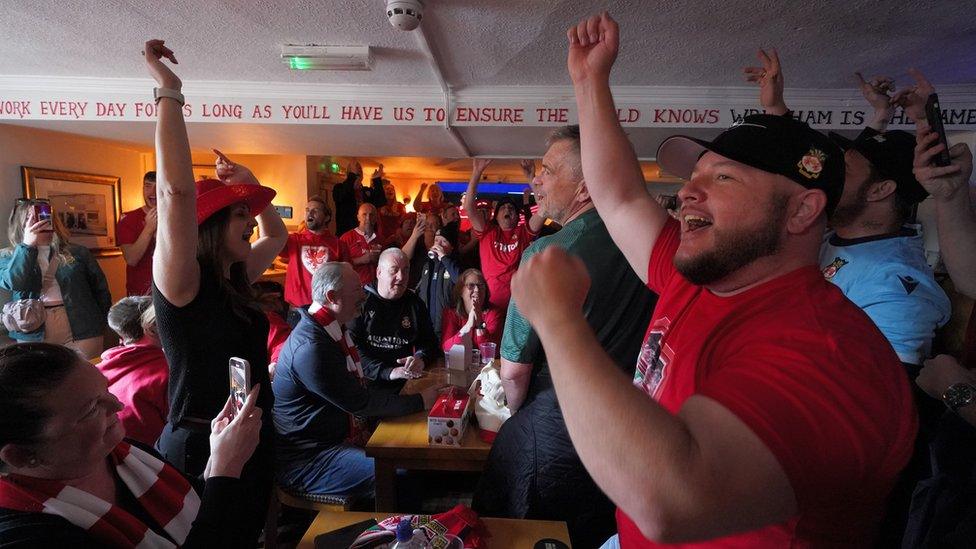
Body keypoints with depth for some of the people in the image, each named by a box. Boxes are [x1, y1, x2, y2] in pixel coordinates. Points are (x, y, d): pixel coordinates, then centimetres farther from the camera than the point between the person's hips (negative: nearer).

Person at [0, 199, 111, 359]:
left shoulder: (77, 253, 9)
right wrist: (27, 244, -12)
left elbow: (100, 288, 9)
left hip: (82, 332, 0)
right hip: (34, 335, 0)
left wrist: (99, 324, 4)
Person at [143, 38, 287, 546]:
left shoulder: (234, 278, 4)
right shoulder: (182, 284, -18)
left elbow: (277, 235, 21)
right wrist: (169, 91, -26)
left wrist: (250, 184, 8)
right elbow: (176, 191, -33)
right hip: (202, 446, -7)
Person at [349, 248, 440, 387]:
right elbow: (352, 347, -9)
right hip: (367, 383, -4)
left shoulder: (415, 303, 13)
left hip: (404, 384, 4)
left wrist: (420, 359, -9)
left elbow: (429, 342, 15)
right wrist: (388, 372, -21)